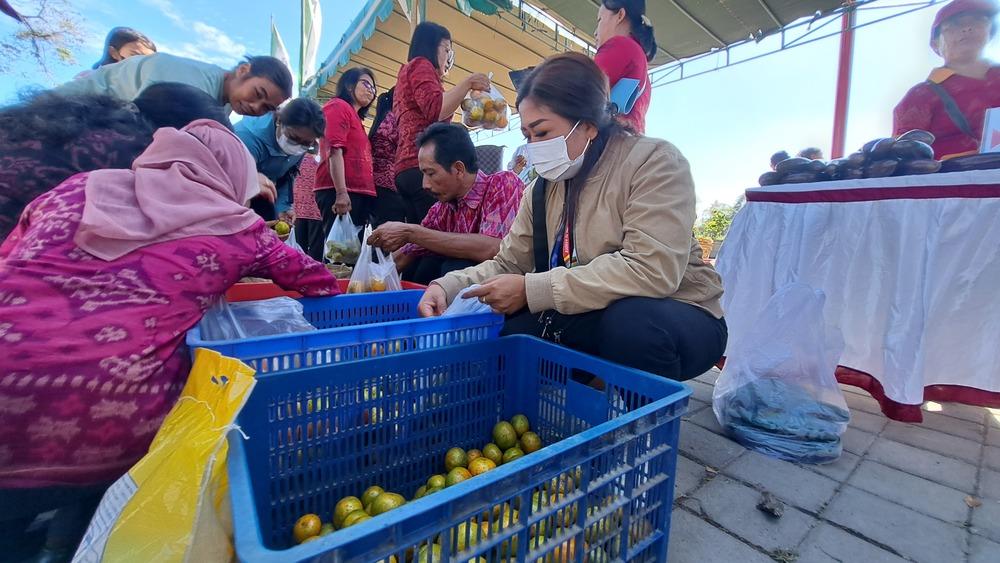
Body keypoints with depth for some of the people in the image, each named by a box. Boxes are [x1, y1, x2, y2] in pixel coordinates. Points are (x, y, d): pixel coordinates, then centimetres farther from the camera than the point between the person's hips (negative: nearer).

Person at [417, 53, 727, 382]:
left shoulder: (653, 162, -14)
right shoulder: (543, 188, 5)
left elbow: (651, 270, -28)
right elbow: (509, 263, 3)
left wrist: (532, 290, -27)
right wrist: (448, 287, -16)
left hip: (675, 317, -4)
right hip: (593, 320, 5)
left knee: (631, 320, -37)